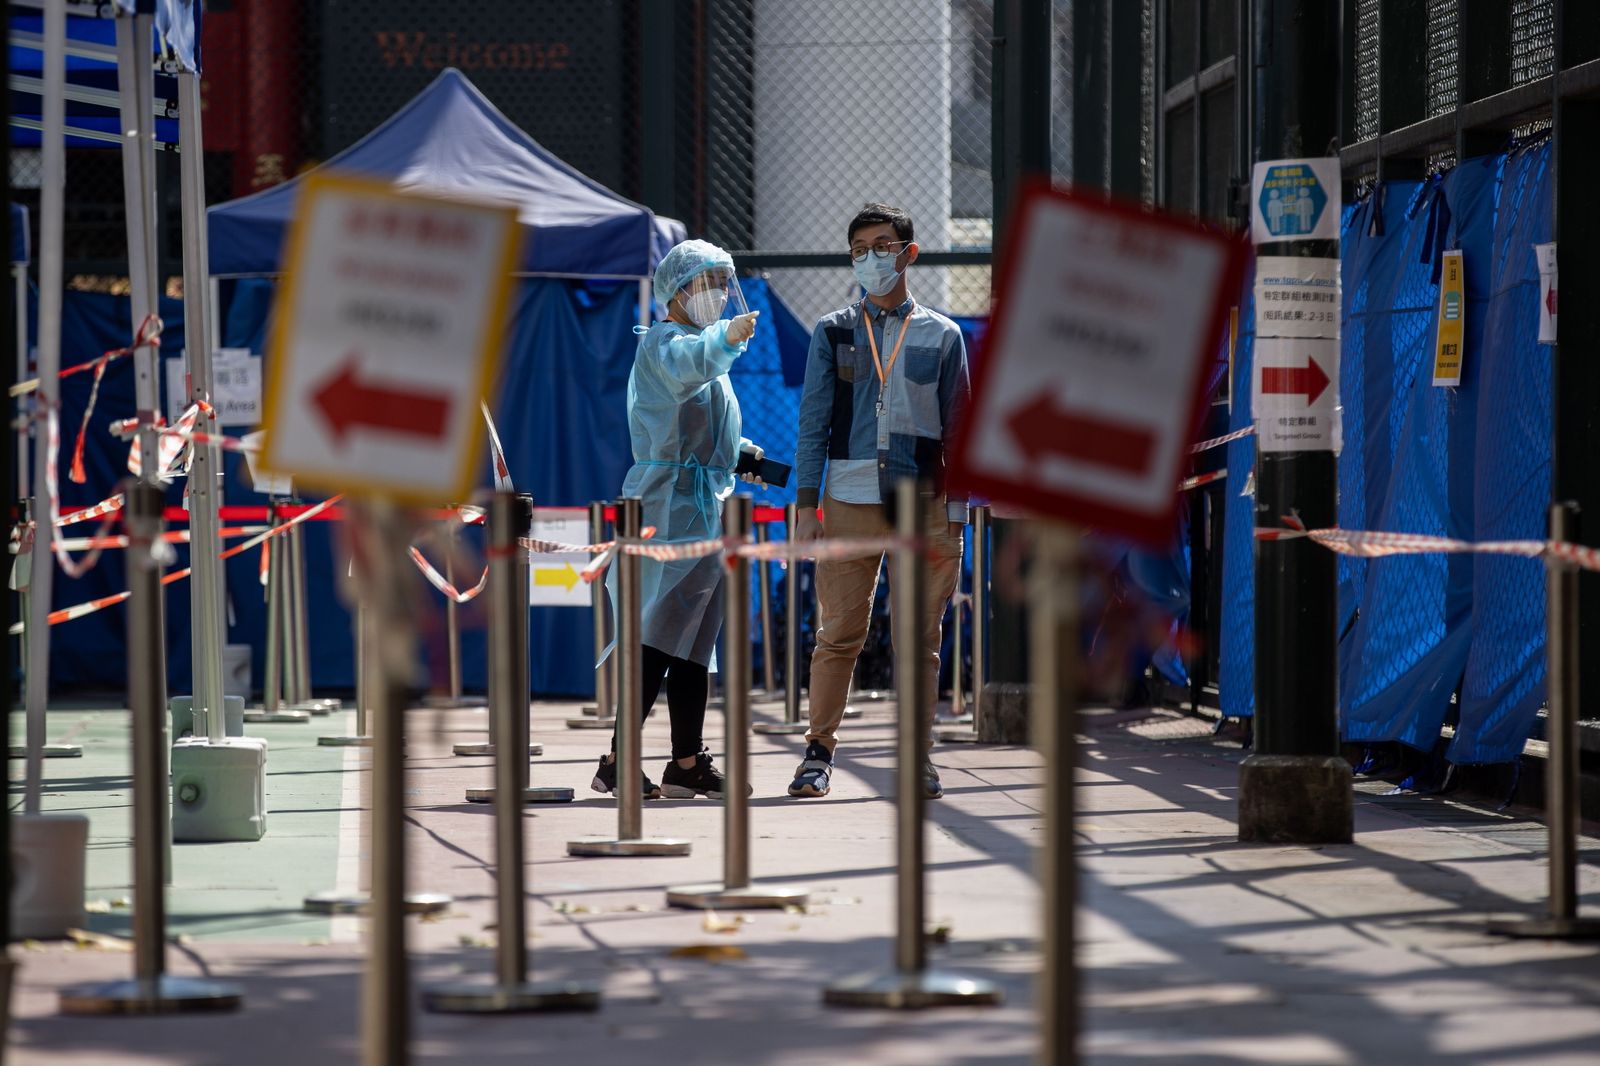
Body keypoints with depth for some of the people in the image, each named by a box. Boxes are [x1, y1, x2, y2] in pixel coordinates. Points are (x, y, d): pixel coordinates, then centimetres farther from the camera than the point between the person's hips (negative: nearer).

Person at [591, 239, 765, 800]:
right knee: (665, 637, -14)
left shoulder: (704, 344, 23)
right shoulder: (665, 341, -9)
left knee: (695, 638, 11)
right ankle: (617, 759, -14)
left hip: (704, 504, 10)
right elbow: (684, 366, -36)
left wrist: (739, 452, 17)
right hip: (674, 504, -10)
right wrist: (725, 339, -55)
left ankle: (687, 764, 14)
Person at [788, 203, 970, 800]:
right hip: (849, 503, 0)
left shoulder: (942, 336, 9)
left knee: (919, 638, 0)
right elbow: (813, 422, 8)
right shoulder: (833, 333, 9)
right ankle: (819, 752, 6)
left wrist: (956, 516, 3)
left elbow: (956, 430, 9)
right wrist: (806, 506, -1)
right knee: (838, 634, -2)